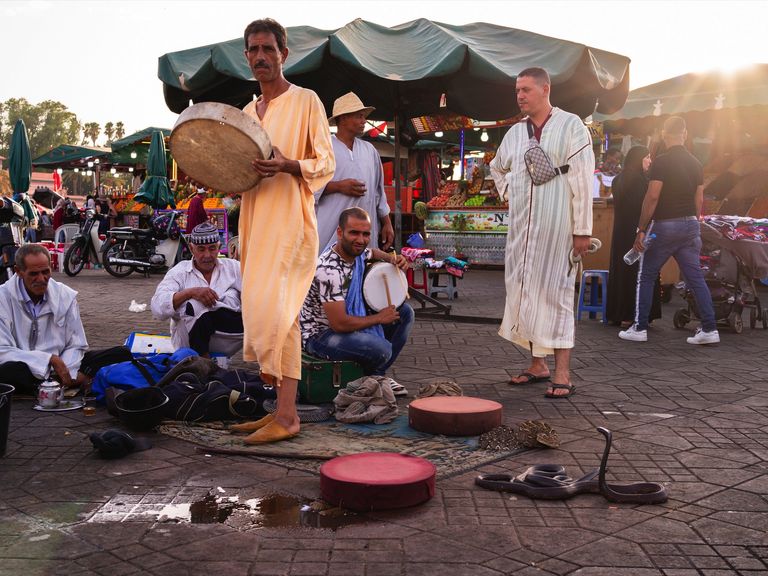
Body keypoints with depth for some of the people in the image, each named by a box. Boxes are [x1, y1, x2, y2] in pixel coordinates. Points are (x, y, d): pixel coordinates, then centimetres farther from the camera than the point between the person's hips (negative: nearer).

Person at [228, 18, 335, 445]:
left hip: (290, 222, -7)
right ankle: (283, 408, 13)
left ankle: (286, 415, -11)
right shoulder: (248, 113, 20)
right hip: (255, 223, 7)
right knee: (281, 317, 8)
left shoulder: (306, 101, 0)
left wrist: (288, 165, -23)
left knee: (272, 309, -16)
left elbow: (326, 164, -5)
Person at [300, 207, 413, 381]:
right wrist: (380, 318, -17)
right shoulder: (329, 270, -30)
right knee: (381, 349, -32)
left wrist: (392, 259, 2)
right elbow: (339, 324, -31)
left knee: (405, 313, 7)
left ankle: (377, 374, 12)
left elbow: (372, 252, 25)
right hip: (319, 334, -10)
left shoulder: (356, 251, -3)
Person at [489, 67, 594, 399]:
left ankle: (562, 374, -4)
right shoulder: (515, 132, 14)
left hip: (557, 227, -6)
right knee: (524, 292, 9)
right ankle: (538, 364, 21)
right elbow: (497, 168, 33)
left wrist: (583, 230, -14)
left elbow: (582, 180, -9)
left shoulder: (571, 127, -3)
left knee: (555, 293, -7)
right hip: (522, 227, 6)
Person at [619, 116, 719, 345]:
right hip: (690, 224, 6)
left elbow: (652, 197, -16)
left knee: (645, 276, 6)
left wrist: (641, 229, -11)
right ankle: (709, 329, 3)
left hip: (664, 225, -6)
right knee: (696, 277, 6)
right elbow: (699, 200, 11)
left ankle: (639, 328, 8)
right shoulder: (695, 163, 9)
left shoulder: (662, 161, -12)